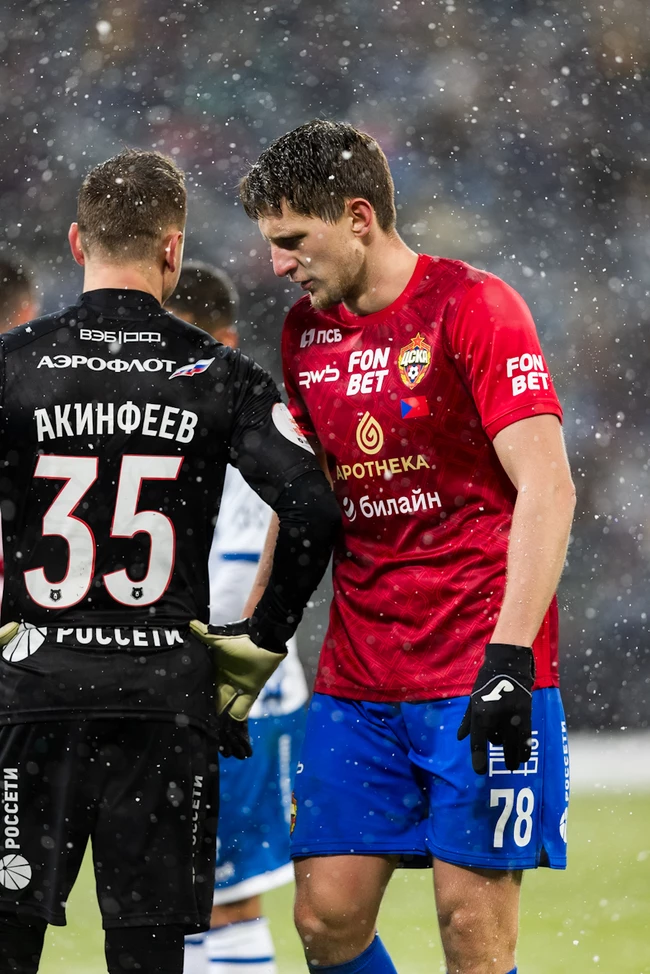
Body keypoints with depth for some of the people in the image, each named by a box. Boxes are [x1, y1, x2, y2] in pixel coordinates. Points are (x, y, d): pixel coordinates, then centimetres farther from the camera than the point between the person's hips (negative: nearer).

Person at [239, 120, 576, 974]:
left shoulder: (472, 308, -9)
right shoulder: (307, 332, 12)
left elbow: (547, 488, -14)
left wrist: (509, 657, -21)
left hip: (480, 671, -6)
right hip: (356, 676, 7)